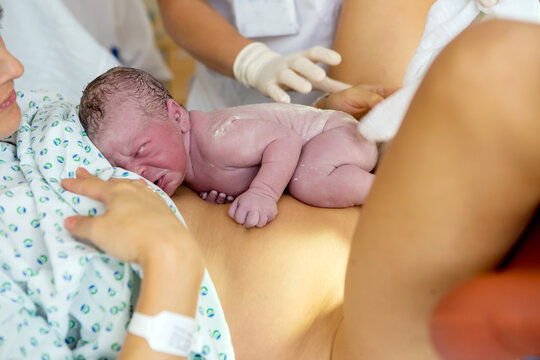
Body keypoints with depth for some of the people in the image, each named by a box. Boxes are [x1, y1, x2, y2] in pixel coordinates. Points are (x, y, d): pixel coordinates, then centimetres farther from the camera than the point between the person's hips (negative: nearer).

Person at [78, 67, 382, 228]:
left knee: (309, 181, -35)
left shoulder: (217, 138, -35)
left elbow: (285, 141, -35)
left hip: (333, 131, -9)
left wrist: (263, 192, -43)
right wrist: (214, 190, -7)